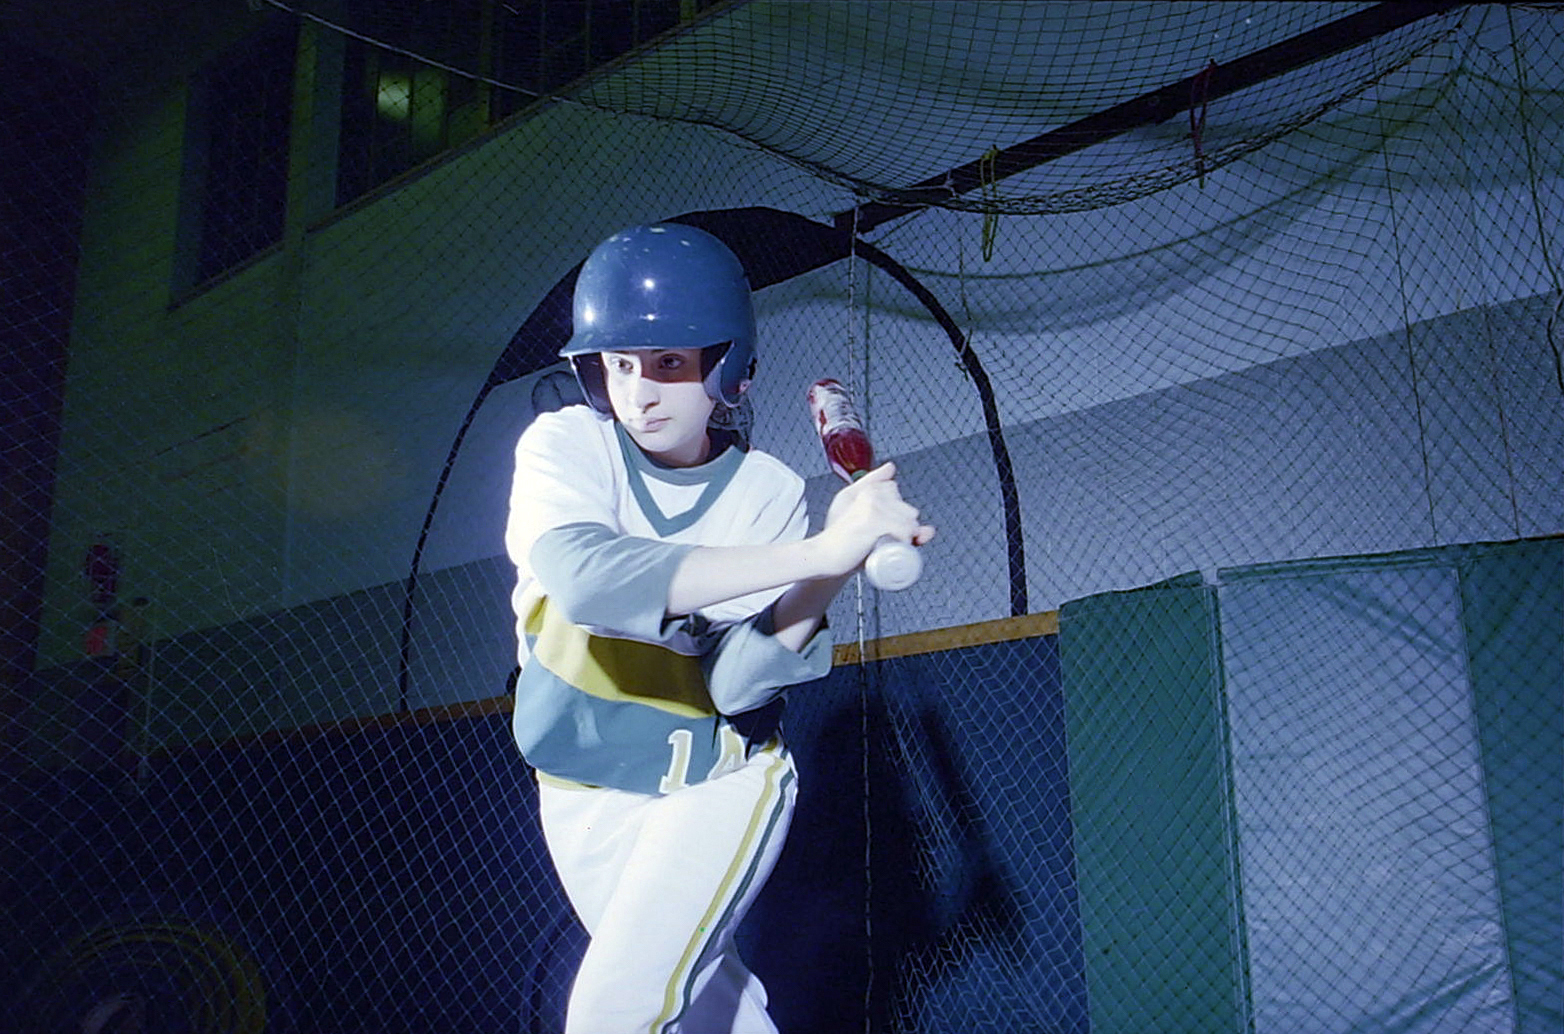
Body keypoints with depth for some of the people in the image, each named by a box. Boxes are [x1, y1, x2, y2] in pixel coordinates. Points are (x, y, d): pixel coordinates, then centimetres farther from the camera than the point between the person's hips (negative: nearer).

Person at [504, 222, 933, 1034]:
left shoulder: (768, 492, -12)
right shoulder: (563, 443, -14)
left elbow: (734, 682, -20)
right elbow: (580, 578, -37)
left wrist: (828, 577, -38)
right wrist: (815, 553, -44)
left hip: (717, 783, -1)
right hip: (583, 792, 2)